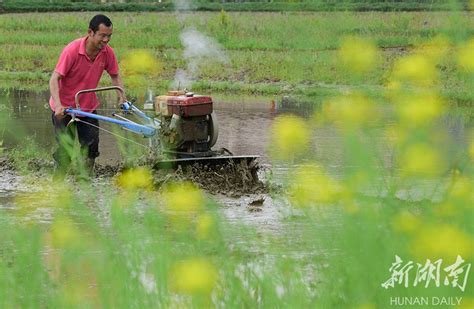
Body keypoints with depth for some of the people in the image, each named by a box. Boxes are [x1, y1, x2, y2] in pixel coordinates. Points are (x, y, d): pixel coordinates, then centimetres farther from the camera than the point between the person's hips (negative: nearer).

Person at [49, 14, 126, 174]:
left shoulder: (107, 52, -10)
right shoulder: (72, 50, -24)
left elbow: (115, 76, 8)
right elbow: (54, 79, -25)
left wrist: (122, 96, -6)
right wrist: (58, 105, -38)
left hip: (88, 108, 5)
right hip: (64, 109, -4)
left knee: (91, 149, 1)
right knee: (66, 151, -6)